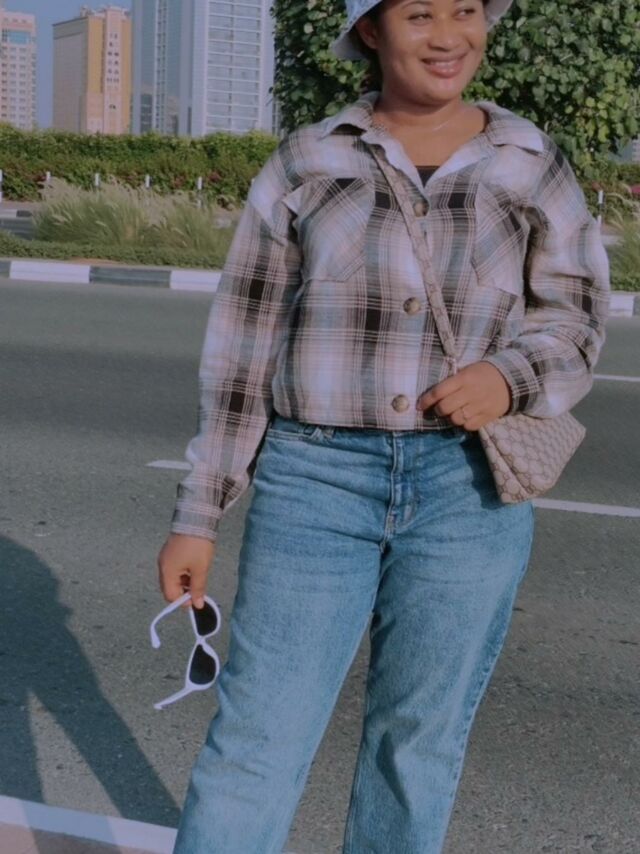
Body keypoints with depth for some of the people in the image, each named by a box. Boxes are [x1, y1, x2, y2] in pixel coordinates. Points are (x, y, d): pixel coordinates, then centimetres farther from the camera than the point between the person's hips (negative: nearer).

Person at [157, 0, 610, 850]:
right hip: (316, 480, -1)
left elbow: (571, 318, 9)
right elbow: (244, 348, 2)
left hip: (470, 487, 1)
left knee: (420, 741, 11)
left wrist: (512, 377, -15)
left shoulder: (533, 164, 4)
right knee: (256, 743, -1)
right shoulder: (303, 164, 2)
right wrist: (198, 516, 1)